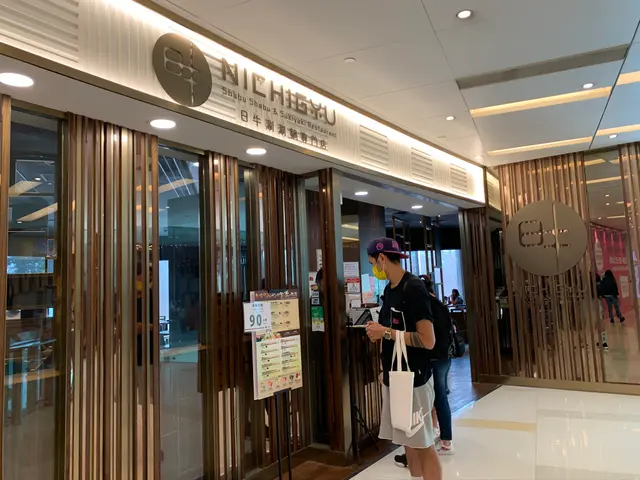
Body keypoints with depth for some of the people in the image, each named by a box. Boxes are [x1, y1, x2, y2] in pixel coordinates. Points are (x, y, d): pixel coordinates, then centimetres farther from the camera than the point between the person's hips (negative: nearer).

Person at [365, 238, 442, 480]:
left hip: (413, 379, -8)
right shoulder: (389, 289, 9)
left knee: (424, 445, 3)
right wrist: (385, 370, 12)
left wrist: (385, 332, -19)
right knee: (409, 442, 16)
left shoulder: (413, 288, -17)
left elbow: (428, 340, -22)